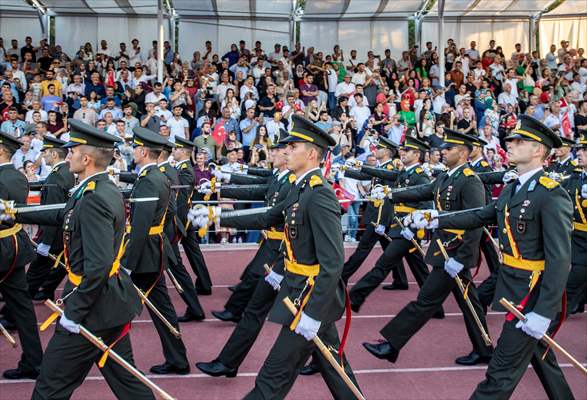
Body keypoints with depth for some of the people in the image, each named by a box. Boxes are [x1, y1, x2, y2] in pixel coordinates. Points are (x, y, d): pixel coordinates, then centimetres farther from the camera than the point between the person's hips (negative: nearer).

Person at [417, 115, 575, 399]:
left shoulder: (552, 195, -19)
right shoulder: (512, 189, 9)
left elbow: (560, 259, -23)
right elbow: (480, 216, 20)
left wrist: (543, 313, -26)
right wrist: (437, 221, 13)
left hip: (534, 295, -9)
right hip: (516, 289, 9)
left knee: (502, 372, -2)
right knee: (541, 359, 23)